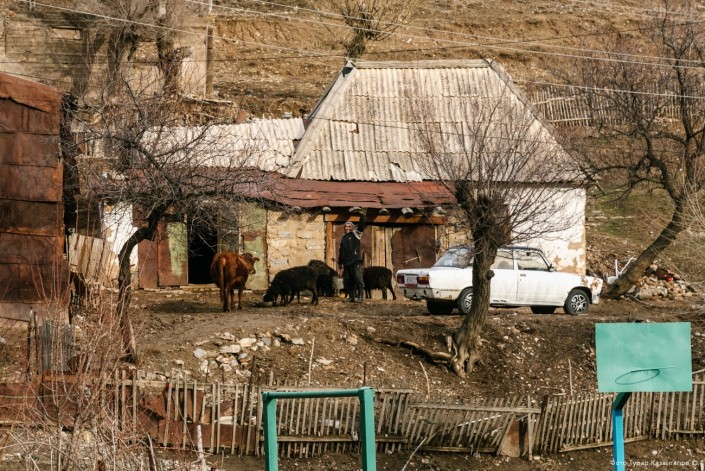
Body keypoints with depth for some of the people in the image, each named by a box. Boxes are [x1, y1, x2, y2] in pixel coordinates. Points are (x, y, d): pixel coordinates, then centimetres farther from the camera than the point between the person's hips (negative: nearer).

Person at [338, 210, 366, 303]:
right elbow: (341, 251, 27)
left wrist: (362, 216, -25)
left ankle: (360, 297, -15)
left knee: (358, 279, -13)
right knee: (348, 281, 4)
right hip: (346, 263, 6)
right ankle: (351, 297, 9)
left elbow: (361, 225, -10)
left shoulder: (356, 234, 6)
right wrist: (340, 262, 27)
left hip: (356, 261, -6)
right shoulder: (343, 238, 21)